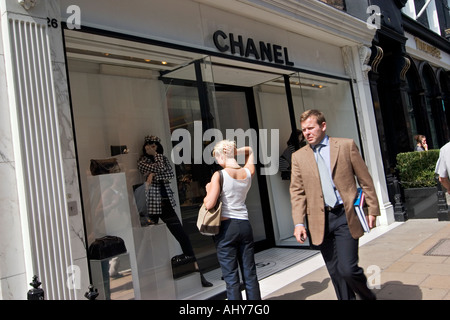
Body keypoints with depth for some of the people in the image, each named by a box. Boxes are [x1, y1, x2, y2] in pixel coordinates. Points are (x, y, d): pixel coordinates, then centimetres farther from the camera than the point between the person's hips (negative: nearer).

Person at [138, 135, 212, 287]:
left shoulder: (163, 158, 16)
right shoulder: (142, 161, 4)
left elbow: (170, 174, -1)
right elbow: (160, 167, -13)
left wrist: (154, 174, -8)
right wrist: (156, 155, 1)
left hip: (167, 202, 2)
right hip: (153, 202, -2)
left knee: (181, 235, -5)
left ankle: (196, 270, -5)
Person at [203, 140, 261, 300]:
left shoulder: (219, 175, -12)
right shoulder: (248, 172, 3)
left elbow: (209, 204, -16)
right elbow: (249, 150, 23)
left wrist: (208, 190, 3)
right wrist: (235, 153, 6)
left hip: (226, 227, -4)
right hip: (244, 225, 5)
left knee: (231, 277, 4)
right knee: (250, 274, 12)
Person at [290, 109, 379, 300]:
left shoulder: (346, 145, 2)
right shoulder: (298, 157, 7)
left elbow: (365, 180, 4)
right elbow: (297, 192, 5)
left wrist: (372, 210, 2)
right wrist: (299, 223, -4)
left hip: (345, 216, -2)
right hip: (319, 220, 3)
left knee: (347, 269, -7)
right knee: (335, 274, 9)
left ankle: (368, 295, 23)